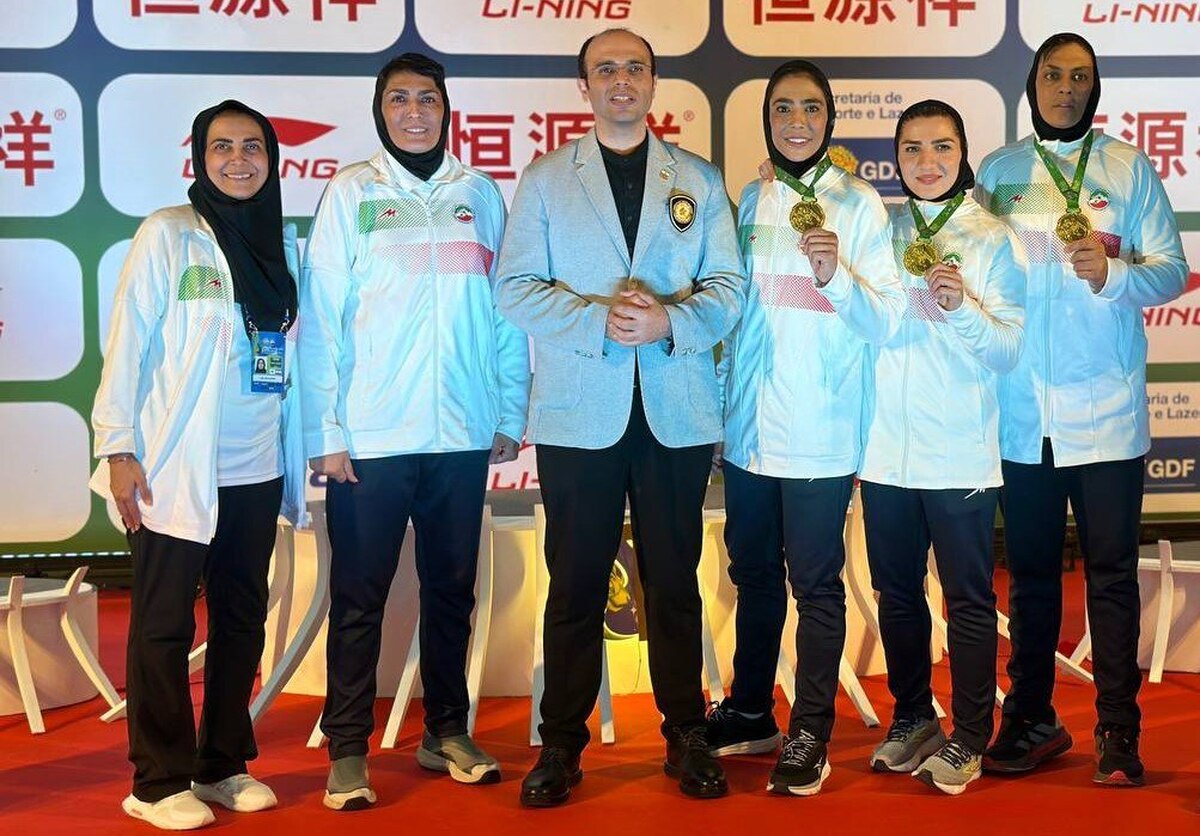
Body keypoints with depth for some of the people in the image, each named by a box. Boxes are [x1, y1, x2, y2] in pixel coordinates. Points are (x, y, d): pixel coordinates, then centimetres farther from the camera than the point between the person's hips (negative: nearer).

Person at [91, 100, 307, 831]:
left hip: (258, 470, 5)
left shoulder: (285, 243, 9)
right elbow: (129, 342, -6)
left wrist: (304, 450, 9)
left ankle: (224, 765, 25)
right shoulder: (168, 235, -4)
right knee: (164, 625, 2)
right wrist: (118, 447, -11)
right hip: (177, 468, -5)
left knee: (242, 620, 11)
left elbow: (294, 352, 11)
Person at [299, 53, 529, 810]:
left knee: (452, 589, 12)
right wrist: (325, 431, -8)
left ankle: (447, 732, 26)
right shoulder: (351, 193, 2)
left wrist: (511, 413, 5)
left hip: (462, 433, 3)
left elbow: (505, 311, 9)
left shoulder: (481, 194, 9)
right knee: (359, 597, 3)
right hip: (370, 434, -2)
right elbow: (321, 317, -2)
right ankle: (348, 751, 13)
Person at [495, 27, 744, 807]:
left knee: (675, 581, 8)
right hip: (579, 411, -1)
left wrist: (671, 321, -16)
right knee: (577, 584, 5)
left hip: (677, 411, 1)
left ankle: (687, 735, 20)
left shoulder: (700, 179, 10)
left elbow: (727, 287, 4)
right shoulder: (545, 178, 7)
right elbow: (516, 286, -1)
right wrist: (597, 319, -16)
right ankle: (562, 743, 17)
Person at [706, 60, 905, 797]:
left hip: (820, 433, -5)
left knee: (816, 582, 1)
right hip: (748, 426, 5)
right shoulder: (751, 200, 8)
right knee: (753, 572, 16)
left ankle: (811, 733, 13)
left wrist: (836, 274, -28)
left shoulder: (860, 204, -5)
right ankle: (751, 710, 31)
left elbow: (885, 322, -11)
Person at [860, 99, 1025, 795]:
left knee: (969, 600, 2)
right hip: (887, 449, 3)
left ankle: (970, 737, 16)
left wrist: (963, 307, -23)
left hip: (961, 453, -3)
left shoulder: (993, 239, 0)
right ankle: (912, 717, 29)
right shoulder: (880, 230, 8)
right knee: (897, 594, 13)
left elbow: (1009, 351, -6)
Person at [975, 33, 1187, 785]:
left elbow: (1172, 270, -1)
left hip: (1104, 409, -2)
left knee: (1112, 571, 1)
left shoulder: (1130, 168, 5)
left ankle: (1118, 730, 10)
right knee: (1031, 570, 10)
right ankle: (1031, 719, 21)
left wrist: (1113, 274, -19)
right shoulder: (997, 172, 11)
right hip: (1023, 410, 2)